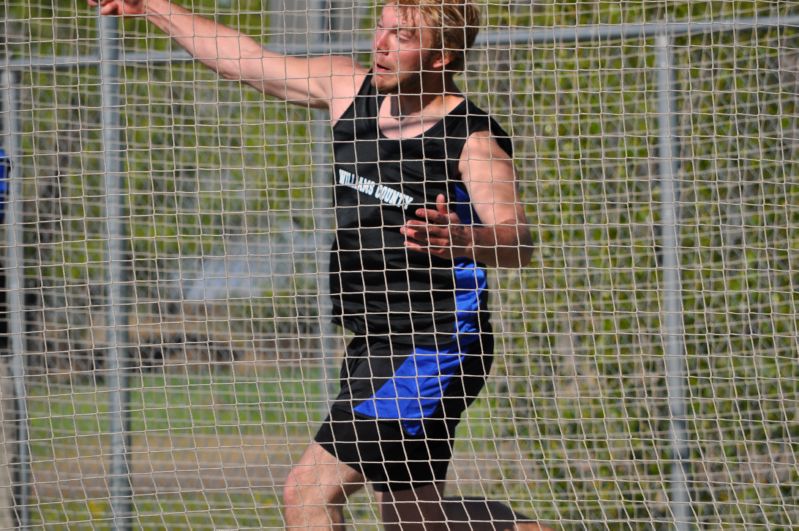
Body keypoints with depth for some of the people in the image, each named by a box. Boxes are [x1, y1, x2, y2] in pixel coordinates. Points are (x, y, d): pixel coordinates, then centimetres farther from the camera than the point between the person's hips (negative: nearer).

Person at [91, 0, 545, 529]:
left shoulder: (473, 141, -16)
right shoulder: (347, 87, 4)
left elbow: (518, 242, -27)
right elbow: (247, 59, 16)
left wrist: (465, 240, -49)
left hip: (430, 351, -8)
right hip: (373, 346, 8)